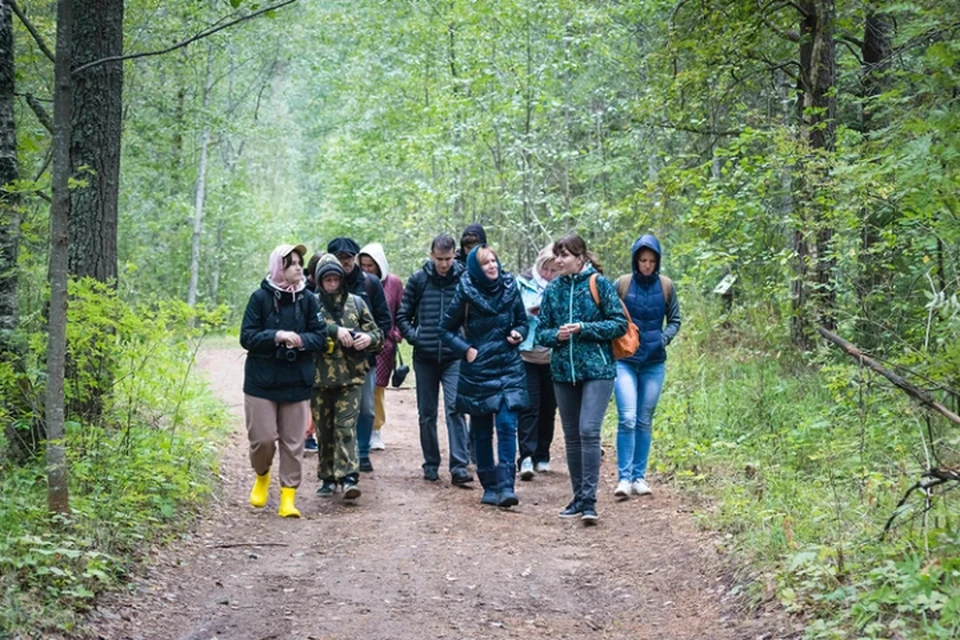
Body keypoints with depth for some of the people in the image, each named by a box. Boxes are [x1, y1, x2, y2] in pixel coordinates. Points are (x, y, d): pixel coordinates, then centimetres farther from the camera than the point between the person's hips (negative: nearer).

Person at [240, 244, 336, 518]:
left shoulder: (308, 300, 2)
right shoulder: (260, 298, -4)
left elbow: (321, 337, 2)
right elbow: (247, 337, -7)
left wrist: (301, 340, -18)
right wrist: (277, 336, -20)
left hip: (297, 382, 2)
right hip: (261, 381, -2)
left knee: (293, 442, 4)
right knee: (263, 438, -1)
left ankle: (288, 496, 13)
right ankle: (262, 476, 30)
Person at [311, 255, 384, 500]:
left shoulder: (356, 302, 8)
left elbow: (377, 333, 10)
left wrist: (369, 338, -12)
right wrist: (335, 331, -27)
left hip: (350, 377, 0)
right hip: (320, 377, 0)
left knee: (346, 427, -9)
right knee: (324, 430, 9)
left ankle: (348, 478, -13)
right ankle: (327, 478, 20)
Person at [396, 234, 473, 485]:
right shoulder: (418, 279, 2)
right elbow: (402, 315, 9)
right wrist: (414, 336, -4)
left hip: (454, 357, -2)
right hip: (425, 358, 2)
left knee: (455, 408, -13)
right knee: (427, 414, 9)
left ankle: (459, 466, -13)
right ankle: (431, 464, 21)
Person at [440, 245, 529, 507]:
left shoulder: (510, 289, 1)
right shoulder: (466, 294, -4)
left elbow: (522, 321, 14)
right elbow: (446, 329, 5)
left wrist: (518, 334, -7)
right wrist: (466, 349, -8)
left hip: (508, 369, 1)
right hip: (477, 371, 0)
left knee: (507, 424, -12)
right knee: (481, 431, 5)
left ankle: (505, 486, -13)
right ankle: (489, 486, 16)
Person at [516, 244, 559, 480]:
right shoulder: (523, 284, 2)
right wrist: (530, 311, -14)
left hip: (553, 358, 1)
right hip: (527, 355, -1)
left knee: (548, 408, 10)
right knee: (529, 406, -8)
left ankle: (542, 456, 21)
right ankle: (527, 457, -12)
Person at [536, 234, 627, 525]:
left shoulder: (599, 284, -4)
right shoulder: (553, 290, 8)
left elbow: (620, 324, -5)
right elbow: (541, 332, 12)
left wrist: (582, 328, -14)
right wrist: (557, 335, -10)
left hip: (597, 370, -5)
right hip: (563, 371, 5)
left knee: (589, 430, -15)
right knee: (571, 435, 9)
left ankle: (589, 500, -13)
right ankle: (579, 497, 19)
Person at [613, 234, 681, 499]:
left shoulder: (665, 285, 2)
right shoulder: (622, 284, -3)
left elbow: (674, 320, 10)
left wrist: (664, 338, -7)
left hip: (654, 362, 2)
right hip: (625, 361, -2)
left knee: (645, 421, 8)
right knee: (627, 419, -12)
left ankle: (639, 476, 16)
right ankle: (624, 477, -9)